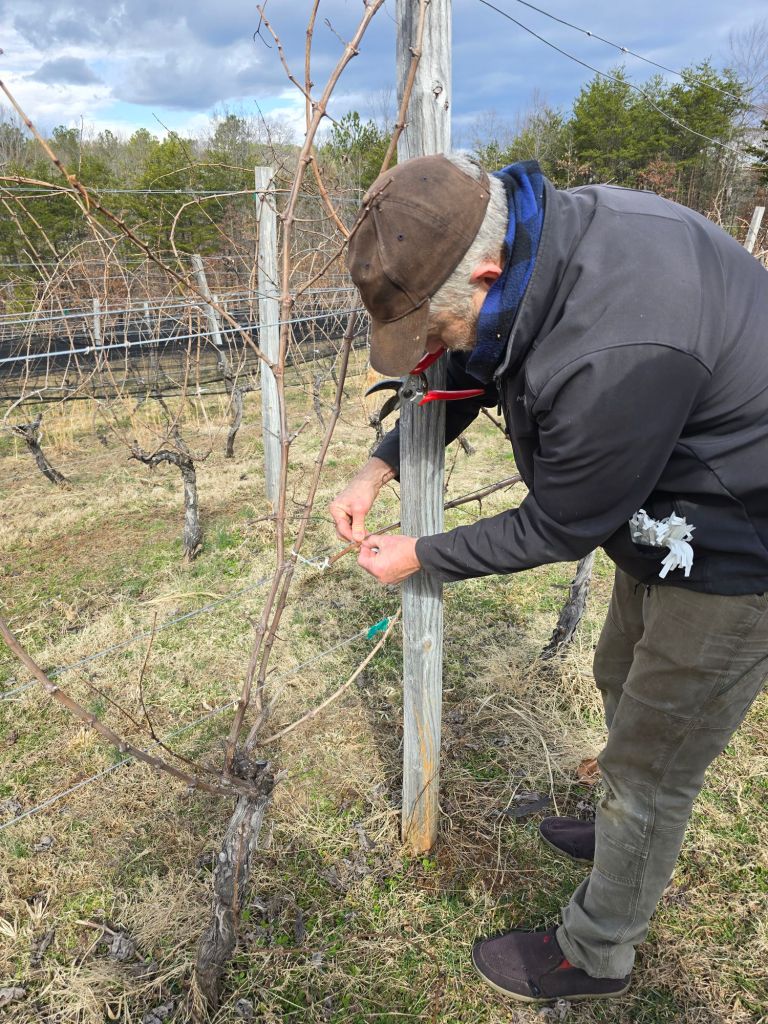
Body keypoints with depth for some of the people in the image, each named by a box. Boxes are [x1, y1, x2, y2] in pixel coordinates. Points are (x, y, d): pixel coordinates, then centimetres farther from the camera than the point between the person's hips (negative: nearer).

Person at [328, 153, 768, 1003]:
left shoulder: (615, 353, -40)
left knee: (649, 762, 7)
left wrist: (420, 557, -11)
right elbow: (461, 376, 6)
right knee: (623, 678, 27)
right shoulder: (524, 238, -12)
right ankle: (627, 834, 56)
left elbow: (557, 531, -25)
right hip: (666, 516, 9)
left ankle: (594, 955, 33)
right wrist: (377, 470, -3)